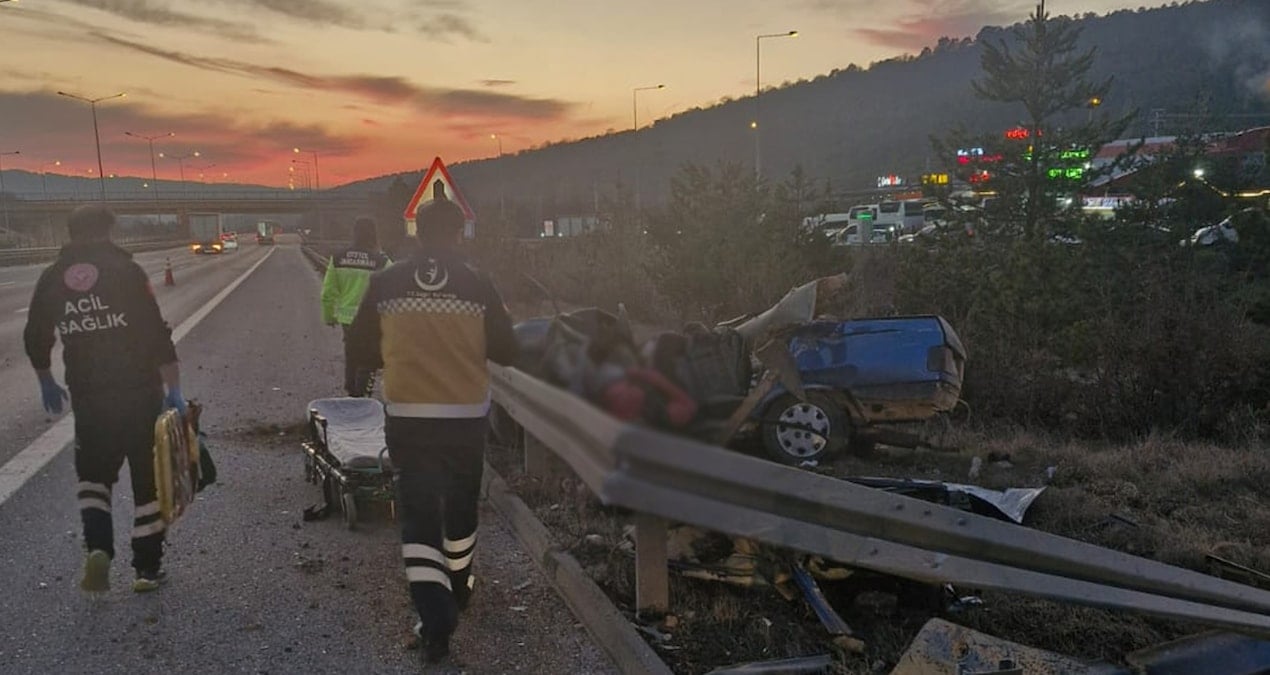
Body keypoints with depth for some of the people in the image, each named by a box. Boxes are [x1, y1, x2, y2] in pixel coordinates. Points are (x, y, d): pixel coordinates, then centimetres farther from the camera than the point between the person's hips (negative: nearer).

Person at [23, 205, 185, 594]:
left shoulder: (52, 279, 5)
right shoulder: (126, 271, -8)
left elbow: (36, 340, 14)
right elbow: (157, 335, -14)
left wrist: (46, 383, 30)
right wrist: (174, 390, -10)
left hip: (88, 397, 3)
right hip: (139, 393, -2)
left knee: (93, 474, 19)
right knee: (148, 478, 10)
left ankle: (98, 548, -4)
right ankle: (147, 568, 15)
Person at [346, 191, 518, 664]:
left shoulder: (385, 284, -4)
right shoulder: (477, 285, -7)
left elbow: (362, 352, 3)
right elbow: (506, 353, -1)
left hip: (406, 417, 0)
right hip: (466, 417, 1)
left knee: (418, 513, 5)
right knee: (461, 503, 21)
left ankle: (434, 616, -7)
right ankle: (458, 586, 40)